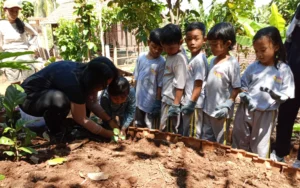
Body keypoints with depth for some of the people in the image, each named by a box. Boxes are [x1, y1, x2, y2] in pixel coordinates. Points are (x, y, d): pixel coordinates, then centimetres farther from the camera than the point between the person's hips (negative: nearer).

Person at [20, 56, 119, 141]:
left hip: (48, 92, 8)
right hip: (29, 98, -8)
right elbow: (81, 118, -27)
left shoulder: (85, 73, -11)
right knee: (60, 100, -38)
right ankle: (57, 136, -12)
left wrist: (110, 120, -15)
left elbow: (93, 103, -4)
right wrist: (108, 134, -20)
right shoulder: (73, 81, -36)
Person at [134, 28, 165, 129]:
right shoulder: (141, 57, -2)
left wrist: (157, 103, -12)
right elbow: (136, 78, 6)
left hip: (152, 103, -5)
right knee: (139, 128, 23)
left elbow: (160, 85, -13)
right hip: (139, 101, 5)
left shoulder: (161, 63, -15)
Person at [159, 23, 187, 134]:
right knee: (164, 131, 18)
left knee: (170, 133, 2)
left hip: (172, 102, -9)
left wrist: (176, 104, -21)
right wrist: (162, 99, 16)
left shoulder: (180, 59, -18)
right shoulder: (169, 56, 9)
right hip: (166, 100, 9)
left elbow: (179, 85, -21)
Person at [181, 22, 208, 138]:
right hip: (188, 104, 10)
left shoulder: (199, 60, -17)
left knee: (193, 137, 3)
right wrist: (187, 103, 15)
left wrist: (191, 104, -19)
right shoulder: (192, 58, 11)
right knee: (186, 136, 20)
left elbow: (198, 86, -20)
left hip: (194, 105, -9)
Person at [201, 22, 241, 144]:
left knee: (220, 142, 11)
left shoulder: (232, 63, -16)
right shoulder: (213, 60, 5)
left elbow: (236, 88, -13)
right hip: (207, 109, 7)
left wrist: (227, 106, -19)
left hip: (221, 111, -7)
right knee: (205, 140, 20)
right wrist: (205, 101, 9)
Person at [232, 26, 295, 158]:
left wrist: (275, 94, -27)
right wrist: (244, 95, -16)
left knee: (260, 145, 13)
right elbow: (242, 84, 4)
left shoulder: (284, 70, -9)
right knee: (239, 141, 18)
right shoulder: (253, 67, -3)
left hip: (266, 113, -3)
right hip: (246, 109, 3)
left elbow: (287, 94, -7)